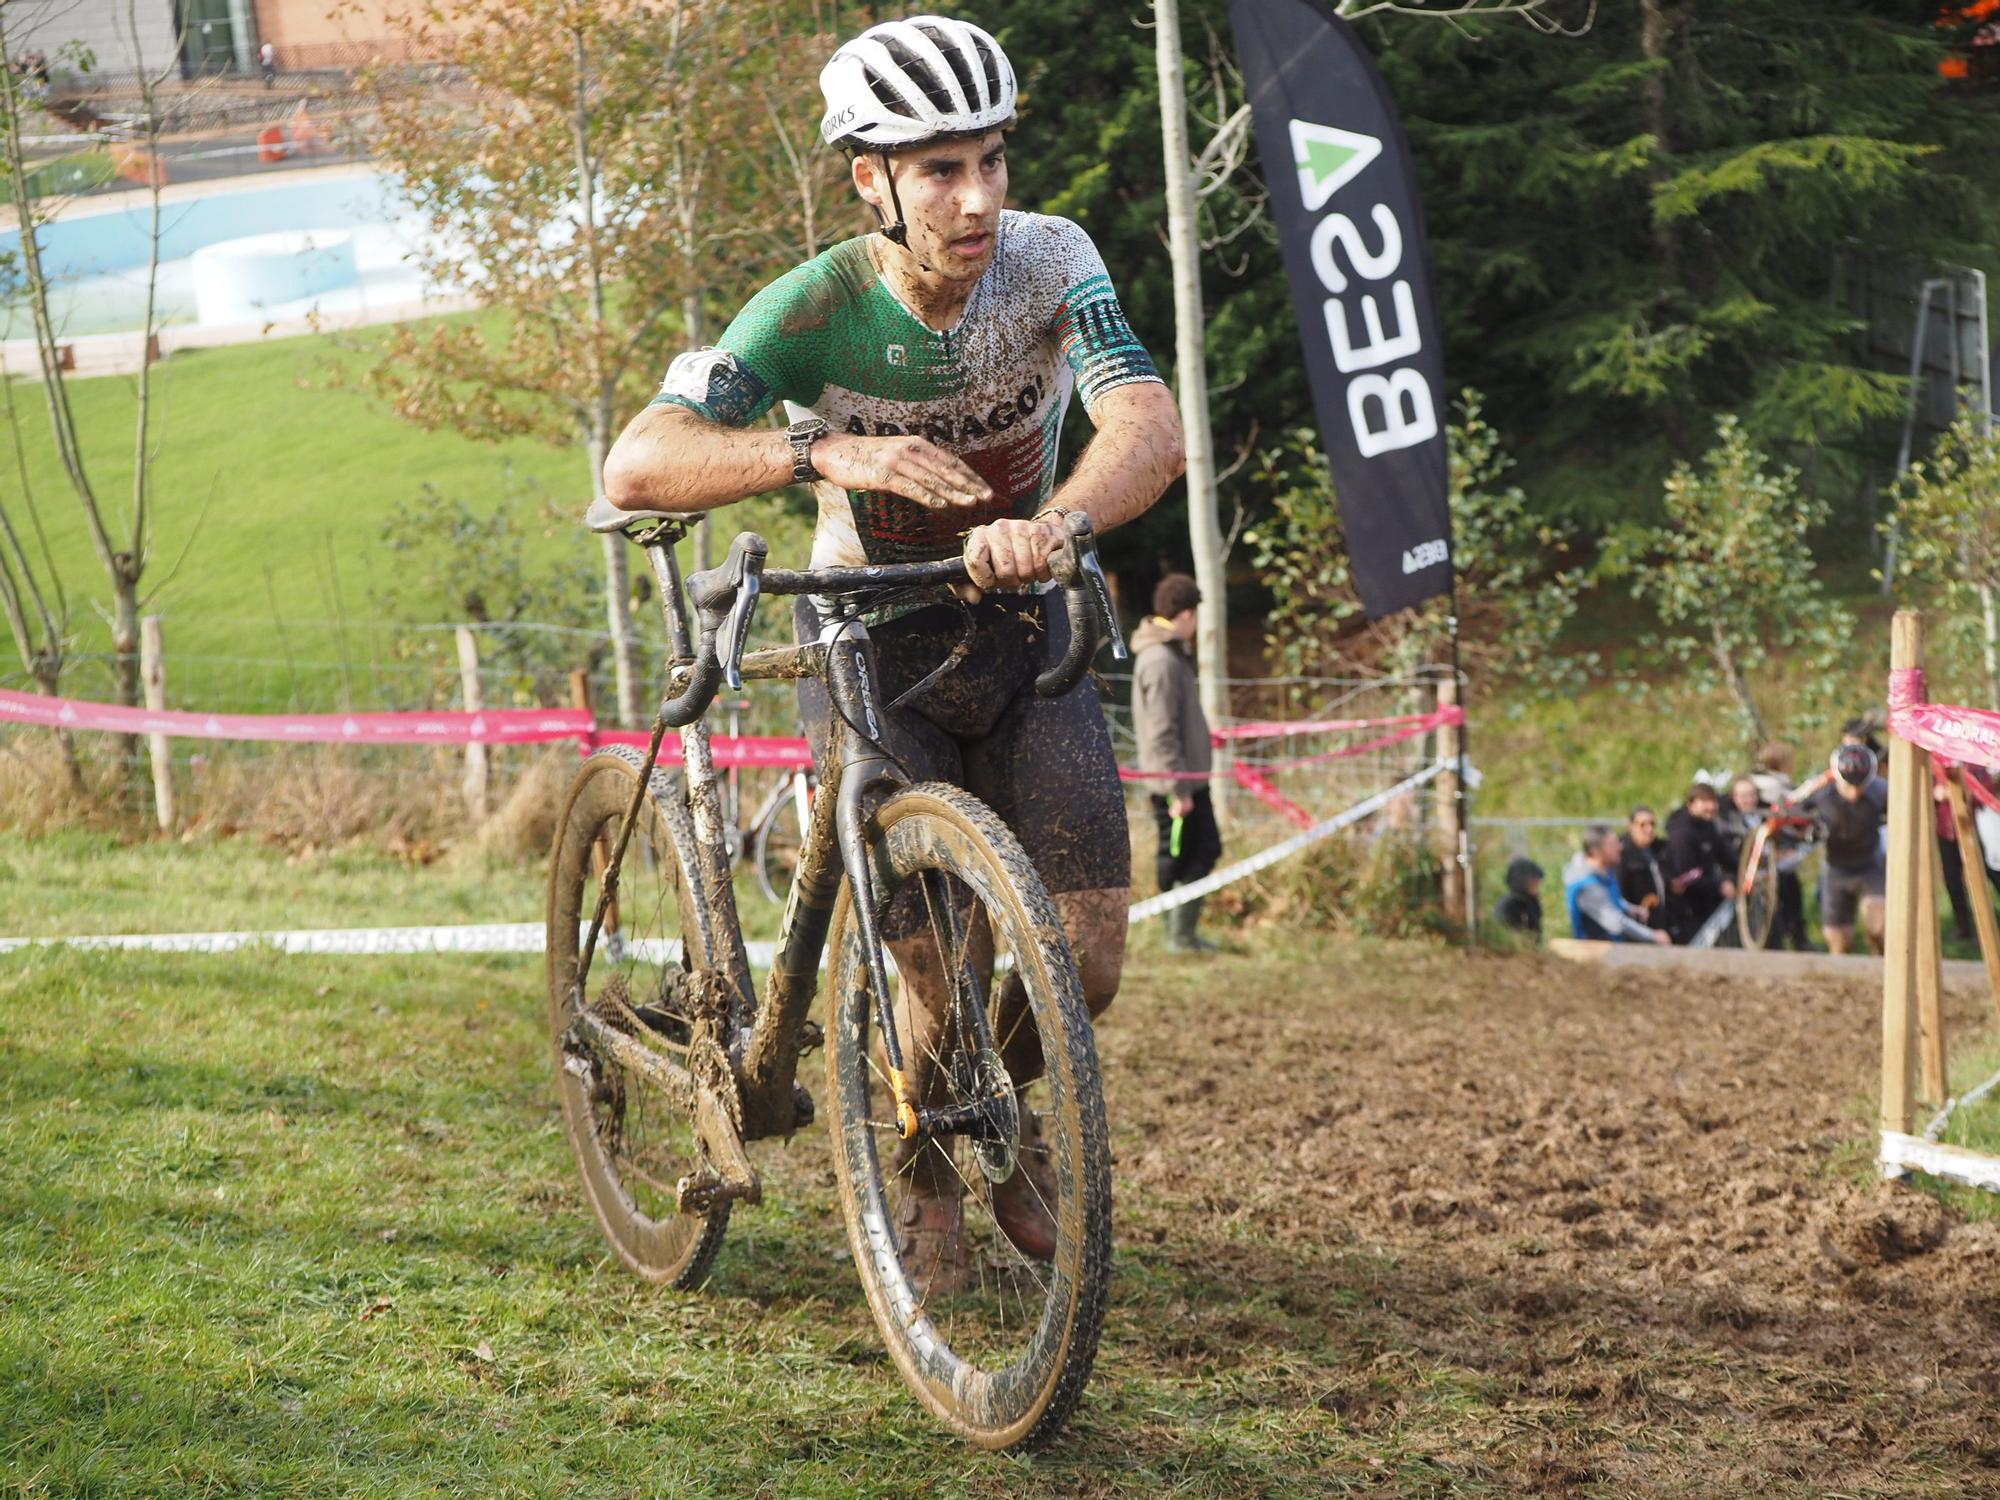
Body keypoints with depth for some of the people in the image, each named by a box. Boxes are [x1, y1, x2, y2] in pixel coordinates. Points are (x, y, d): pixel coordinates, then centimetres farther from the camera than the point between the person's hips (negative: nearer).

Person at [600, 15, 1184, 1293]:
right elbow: (637, 468, -35)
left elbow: (1153, 430, -34)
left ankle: (1005, 1098, 26)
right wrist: (823, 451, -51)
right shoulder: (815, 310, -24)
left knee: (1086, 960, -10)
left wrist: (1053, 525, -55)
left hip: (1021, 626, 2)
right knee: (934, 986, -9)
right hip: (873, 639, -2)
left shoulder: (1051, 263, -19)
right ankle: (923, 1174, 25)